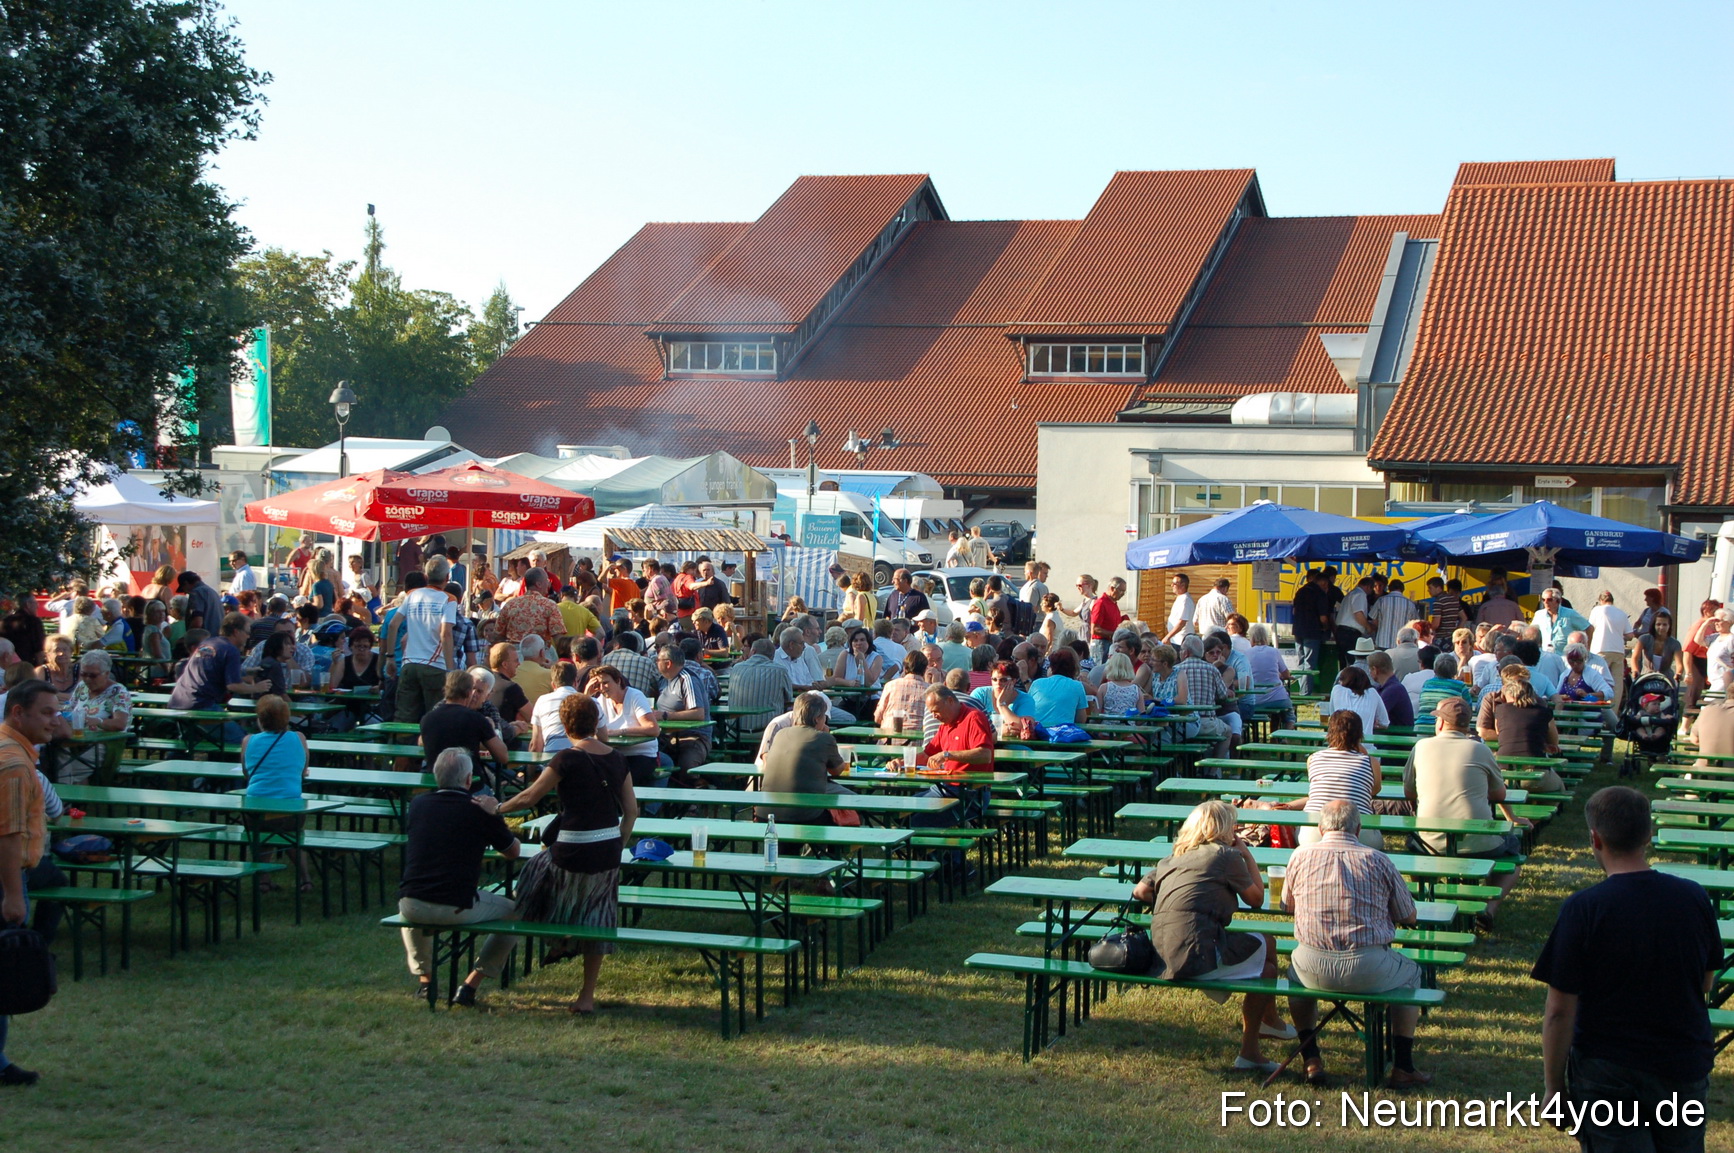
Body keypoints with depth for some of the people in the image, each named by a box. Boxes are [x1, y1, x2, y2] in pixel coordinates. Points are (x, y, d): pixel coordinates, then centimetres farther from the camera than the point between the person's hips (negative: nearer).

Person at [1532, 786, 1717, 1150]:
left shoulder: (1583, 909, -17)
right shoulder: (1695, 898, -5)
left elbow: (1560, 1011, -15)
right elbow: (1706, 982, 11)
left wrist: (1553, 1084, -4)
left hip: (1607, 1073, -4)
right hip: (1685, 1066, 4)